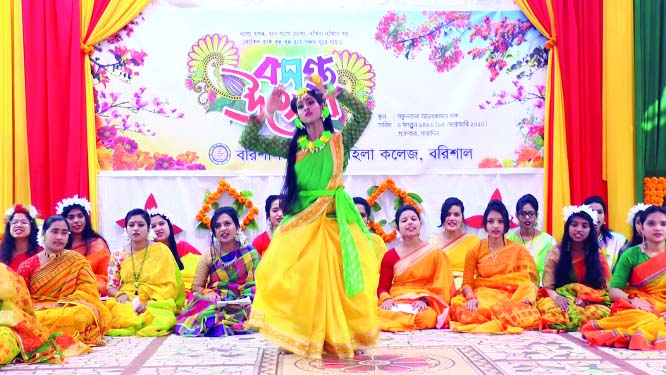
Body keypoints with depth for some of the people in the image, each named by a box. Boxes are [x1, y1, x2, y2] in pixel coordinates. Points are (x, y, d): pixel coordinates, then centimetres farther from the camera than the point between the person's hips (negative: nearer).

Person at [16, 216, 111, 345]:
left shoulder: (77, 260, 10)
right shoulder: (28, 266, 11)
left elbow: (88, 290, 0)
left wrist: (61, 305, -16)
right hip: (37, 312, -1)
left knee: (86, 314, -36)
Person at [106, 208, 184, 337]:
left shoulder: (161, 250, 3)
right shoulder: (118, 255, 12)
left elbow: (170, 286, -2)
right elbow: (111, 287, 10)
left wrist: (149, 303, -18)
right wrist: (120, 294, -14)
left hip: (155, 303, -2)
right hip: (126, 303, 2)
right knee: (111, 307, -34)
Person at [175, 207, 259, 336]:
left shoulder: (250, 254, 1)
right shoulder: (209, 255, 5)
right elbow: (196, 287, 8)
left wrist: (244, 301, -20)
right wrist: (208, 293, -15)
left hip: (242, 307, 0)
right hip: (214, 304, 1)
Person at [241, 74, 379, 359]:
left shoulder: (340, 140, 5)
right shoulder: (293, 146, 10)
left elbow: (364, 114, -12)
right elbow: (248, 142, 5)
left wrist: (333, 91, -11)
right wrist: (266, 112, -4)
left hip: (333, 221, -2)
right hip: (300, 220, 2)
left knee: (334, 280, -3)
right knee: (297, 281, -2)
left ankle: (338, 338, 11)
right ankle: (301, 338, 10)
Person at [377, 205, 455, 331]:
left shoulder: (435, 253, 8)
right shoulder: (390, 256, 12)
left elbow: (441, 286, 2)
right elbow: (382, 287, 9)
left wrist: (425, 300, -16)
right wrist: (386, 299, -14)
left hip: (424, 306, 1)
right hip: (396, 304, -1)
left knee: (425, 316, -37)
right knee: (381, 314, -37)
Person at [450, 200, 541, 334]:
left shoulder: (518, 250, 9)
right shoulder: (475, 251, 9)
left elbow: (526, 281, 4)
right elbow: (467, 282, 3)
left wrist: (522, 300, -16)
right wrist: (471, 298, -17)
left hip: (511, 300, -1)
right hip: (482, 298, 1)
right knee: (458, 307, -34)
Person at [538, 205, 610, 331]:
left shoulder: (598, 256, 10)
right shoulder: (556, 253, 7)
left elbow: (606, 289, 5)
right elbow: (547, 287, 2)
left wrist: (584, 299, -15)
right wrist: (556, 296, -22)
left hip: (591, 303, 1)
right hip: (561, 302, -1)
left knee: (600, 312, -37)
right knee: (546, 305, -37)